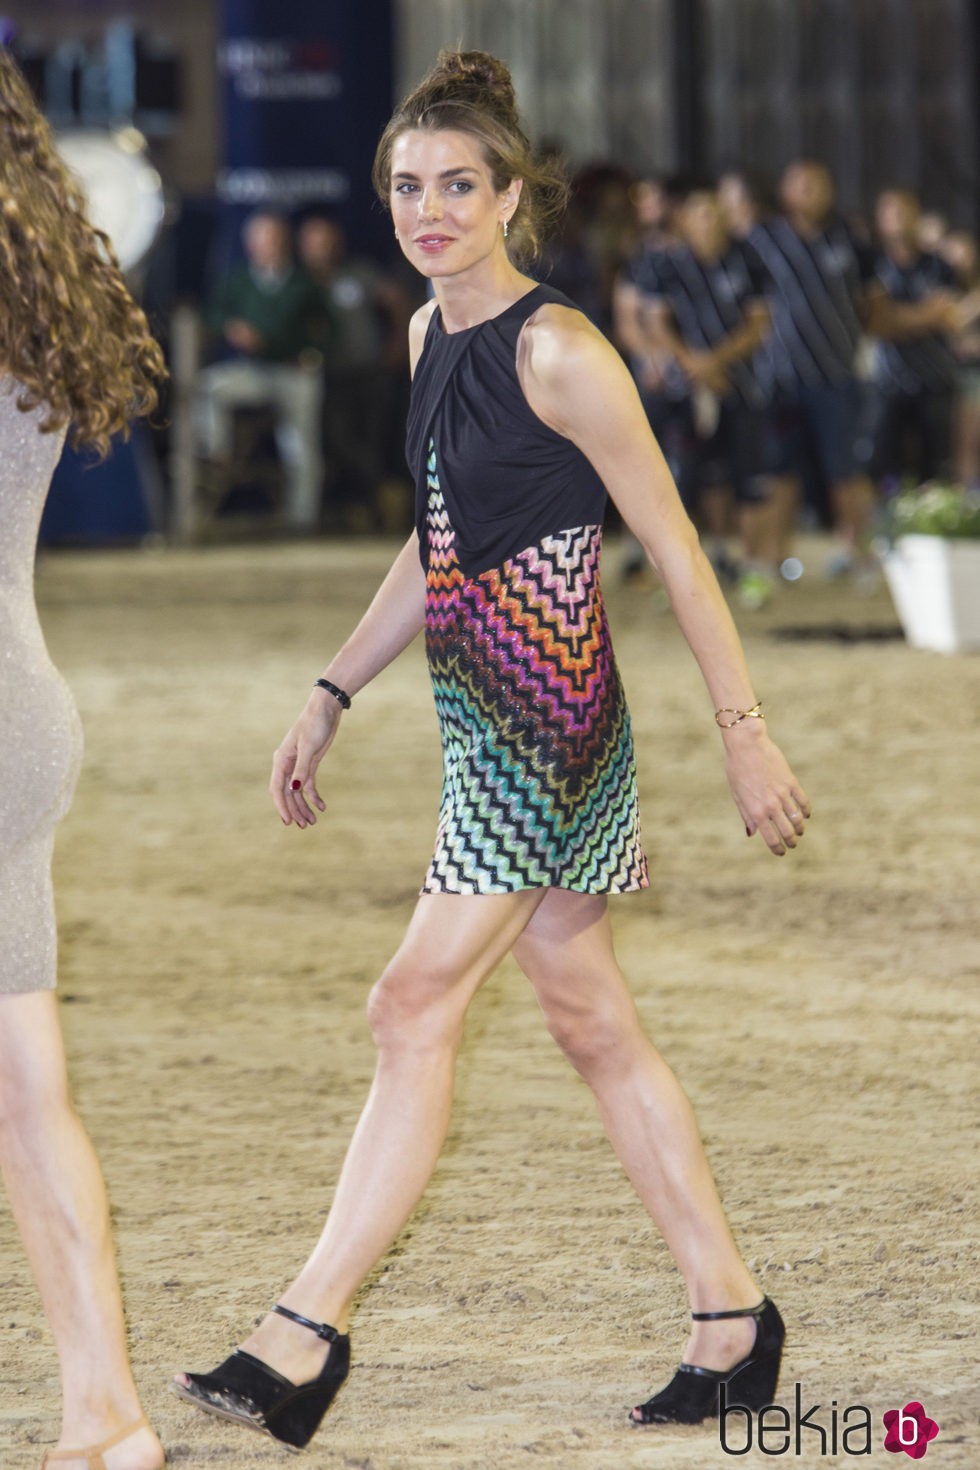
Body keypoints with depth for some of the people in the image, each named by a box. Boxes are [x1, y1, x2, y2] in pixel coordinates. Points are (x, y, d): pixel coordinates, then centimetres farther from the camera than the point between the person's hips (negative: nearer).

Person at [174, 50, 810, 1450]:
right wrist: (331, 697, 21)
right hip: (485, 720, 9)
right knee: (590, 1019, 11)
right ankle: (734, 1325, 18)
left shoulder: (557, 351, -13)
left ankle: (304, 1338, -10)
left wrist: (745, 732, -11)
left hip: (547, 721, -9)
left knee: (417, 1008, -11)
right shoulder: (432, 334, 12)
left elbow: (674, 548, -11)